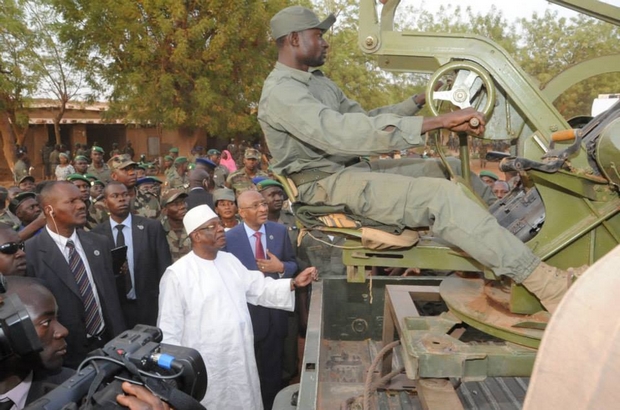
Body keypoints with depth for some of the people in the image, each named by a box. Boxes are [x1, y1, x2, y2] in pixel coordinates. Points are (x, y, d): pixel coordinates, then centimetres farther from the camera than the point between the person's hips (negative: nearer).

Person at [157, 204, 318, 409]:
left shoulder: (230, 260, 5)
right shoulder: (177, 274, -15)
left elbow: (260, 288, 6)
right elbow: (169, 330, -11)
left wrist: (294, 283, -8)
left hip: (241, 360, 6)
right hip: (206, 368, -6)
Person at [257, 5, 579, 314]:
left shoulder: (318, 82, 16)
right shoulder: (281, 92, -16)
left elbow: (362, 118, 18)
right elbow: (345, 134, -31)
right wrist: (438, 121, -34)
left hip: (351, 170, 10)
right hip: (326, 184, -10)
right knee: (440, 196, -24)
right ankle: (546, 284, -20)